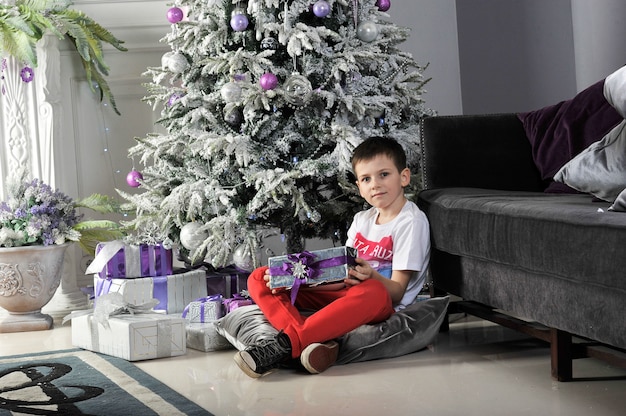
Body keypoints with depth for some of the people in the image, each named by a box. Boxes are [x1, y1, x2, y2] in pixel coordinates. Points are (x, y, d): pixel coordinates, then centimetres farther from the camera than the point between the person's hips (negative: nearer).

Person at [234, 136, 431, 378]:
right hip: (342, 294, 8)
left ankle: (287, 343, -45)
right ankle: (313, 342, -35)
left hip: (385, 304, -7)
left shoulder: (412, 221, -4)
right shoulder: (362, 219, 19)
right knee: (259, 279, -5)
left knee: (372, 293, -44)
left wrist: (372, 276, -31)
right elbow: (344, 275, 14)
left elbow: (397, 291, -9)